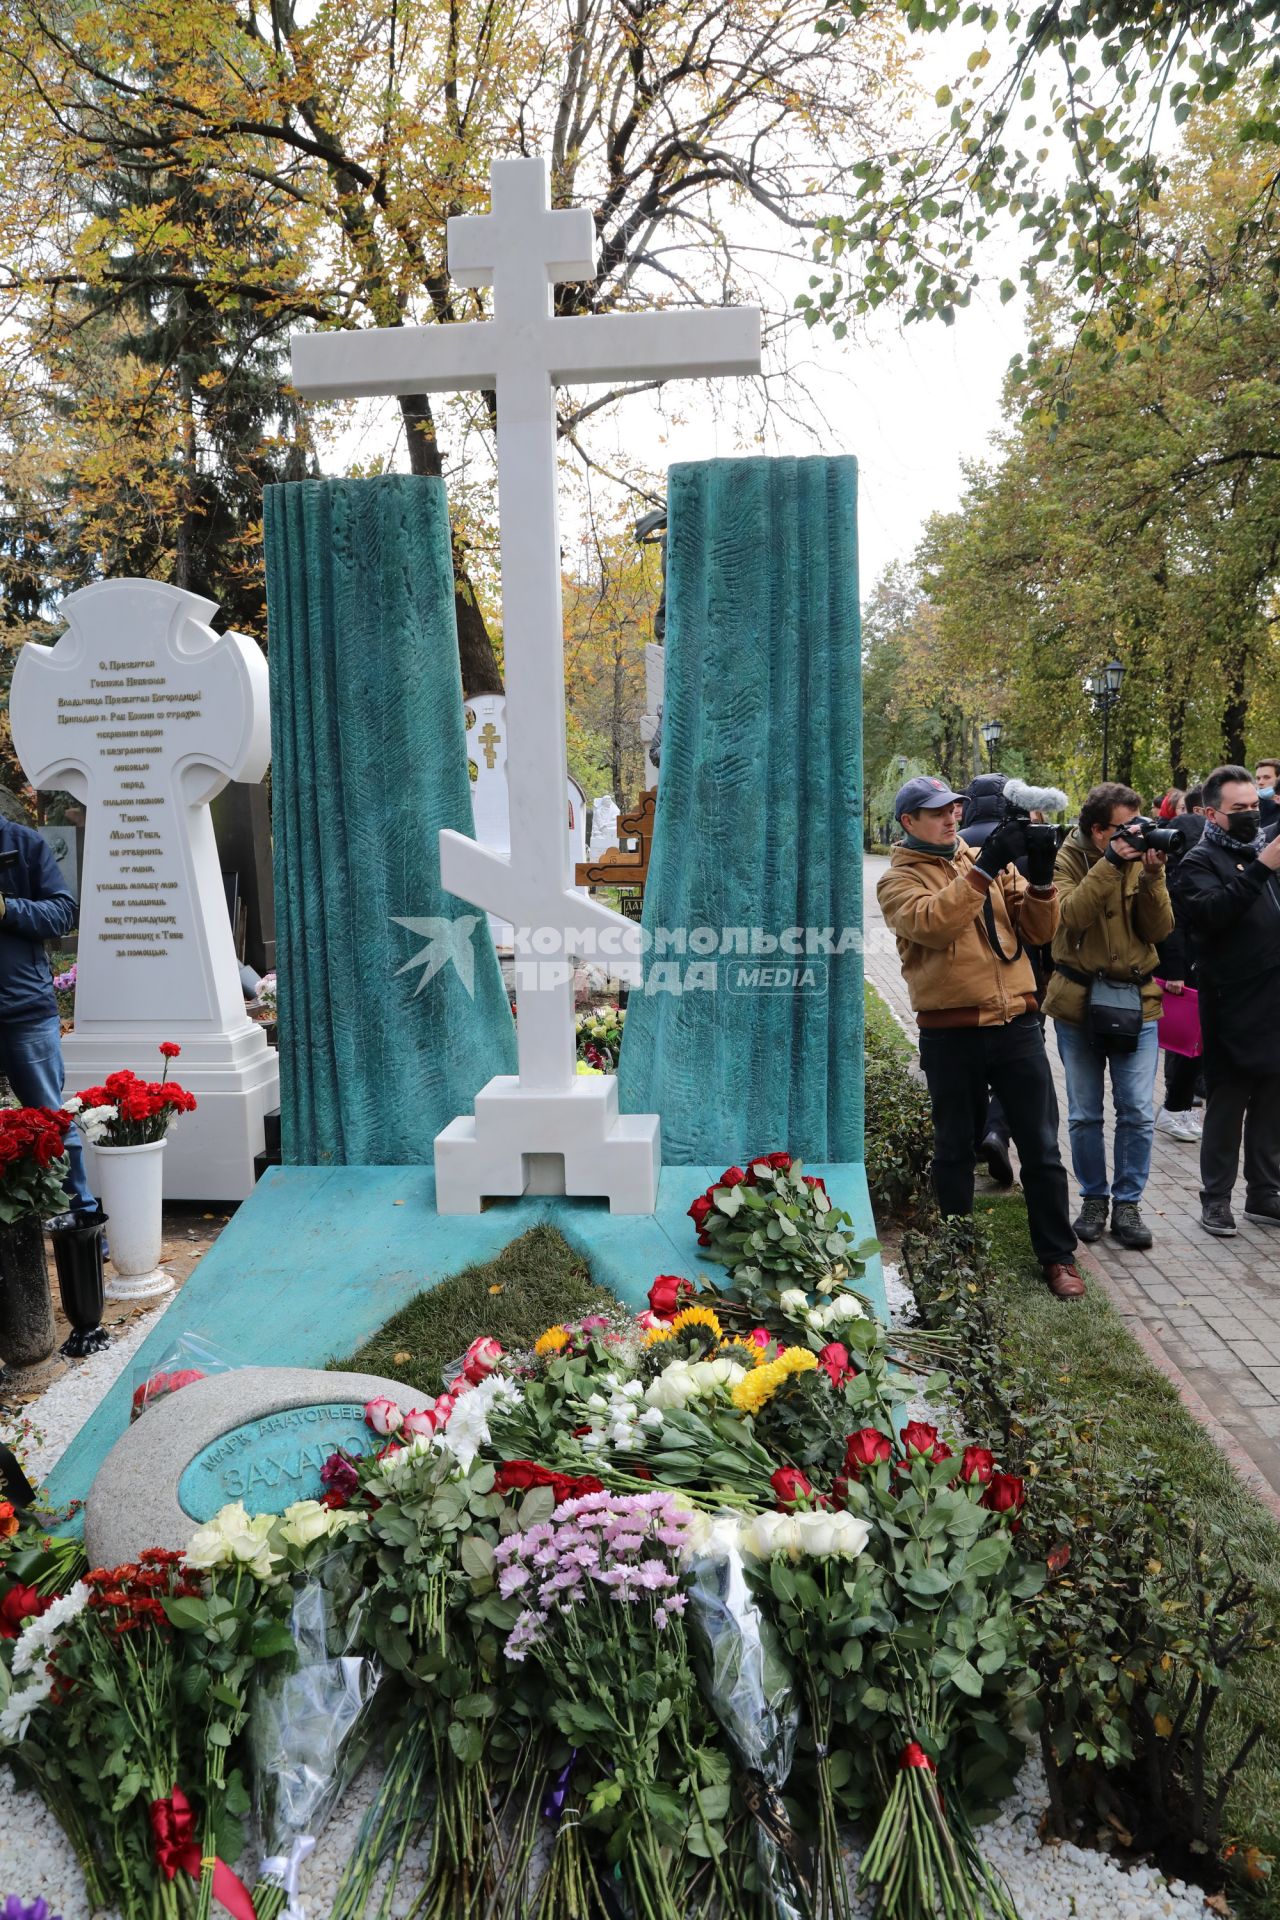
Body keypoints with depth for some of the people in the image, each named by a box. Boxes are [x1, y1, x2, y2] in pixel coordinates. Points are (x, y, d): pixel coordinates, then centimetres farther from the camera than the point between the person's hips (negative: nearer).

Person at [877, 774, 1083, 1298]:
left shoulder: (994, 862, 11)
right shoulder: (899, 880, 0)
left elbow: (1039, 930, 5)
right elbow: (930, 924, -21)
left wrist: (1040, 878, -11)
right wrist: (982, 870, -25)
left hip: (1017, 1024, 3)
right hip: (951, 1034, -3)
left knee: (1041, 1148, 7)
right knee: (954, 1150, 12)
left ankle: (1058, 1256, 20)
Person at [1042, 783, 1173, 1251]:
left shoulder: (1142, 856, 2)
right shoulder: (1067, 859, -5)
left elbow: (1160, 931, -5)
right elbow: (1070, 916, -23)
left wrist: (1152, 878, -19)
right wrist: (1110, 864, -27)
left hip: (1137, 1001, 2)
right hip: (1078, 1001, -1)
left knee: (1138, 1114, 1)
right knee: (1085, 1114, 8)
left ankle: (1127, 1203, 15)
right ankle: (1094, 1199, 24)